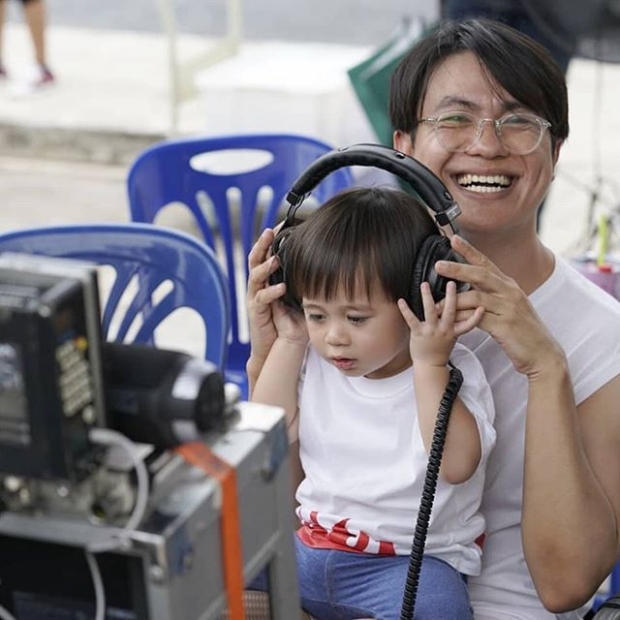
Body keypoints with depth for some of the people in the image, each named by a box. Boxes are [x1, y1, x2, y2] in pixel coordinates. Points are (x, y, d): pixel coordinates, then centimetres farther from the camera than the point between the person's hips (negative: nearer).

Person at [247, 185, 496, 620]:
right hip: (309, 547, 4)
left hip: (413, 563, -4)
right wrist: (288, 342, -2)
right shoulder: (315, 361, 4)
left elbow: (456, 465, -23)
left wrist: (429, 364, -26)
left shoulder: (451, 372, -10)